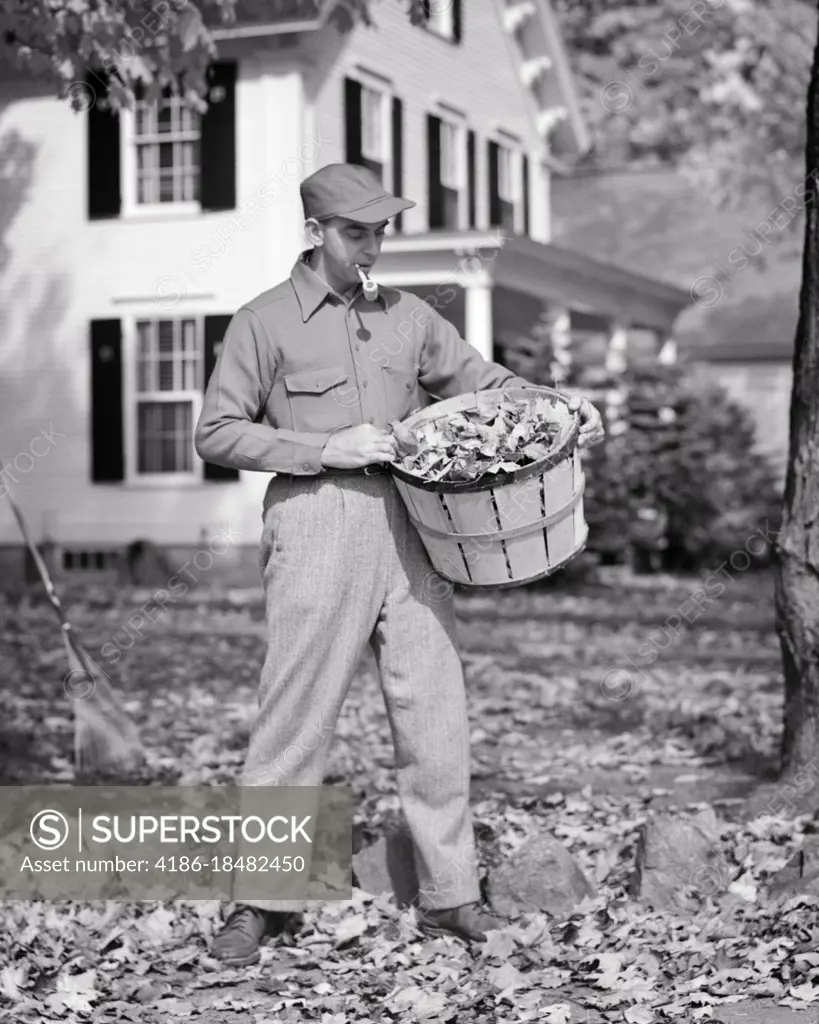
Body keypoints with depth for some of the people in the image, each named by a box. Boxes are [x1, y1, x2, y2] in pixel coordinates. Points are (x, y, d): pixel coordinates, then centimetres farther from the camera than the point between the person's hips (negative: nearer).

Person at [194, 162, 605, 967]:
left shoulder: (405, 316, 15)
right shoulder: (265, 322, 2)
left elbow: (483, 381, 21)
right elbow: (216, 433, -2)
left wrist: (564, 408, 4)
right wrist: (323, 450, -11)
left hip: (403, 529, 4)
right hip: (314, 529, -4)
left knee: (435, 711, 3)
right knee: (294, 716, -1)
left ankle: (449, 895, 13)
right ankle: (260, 901, 11)